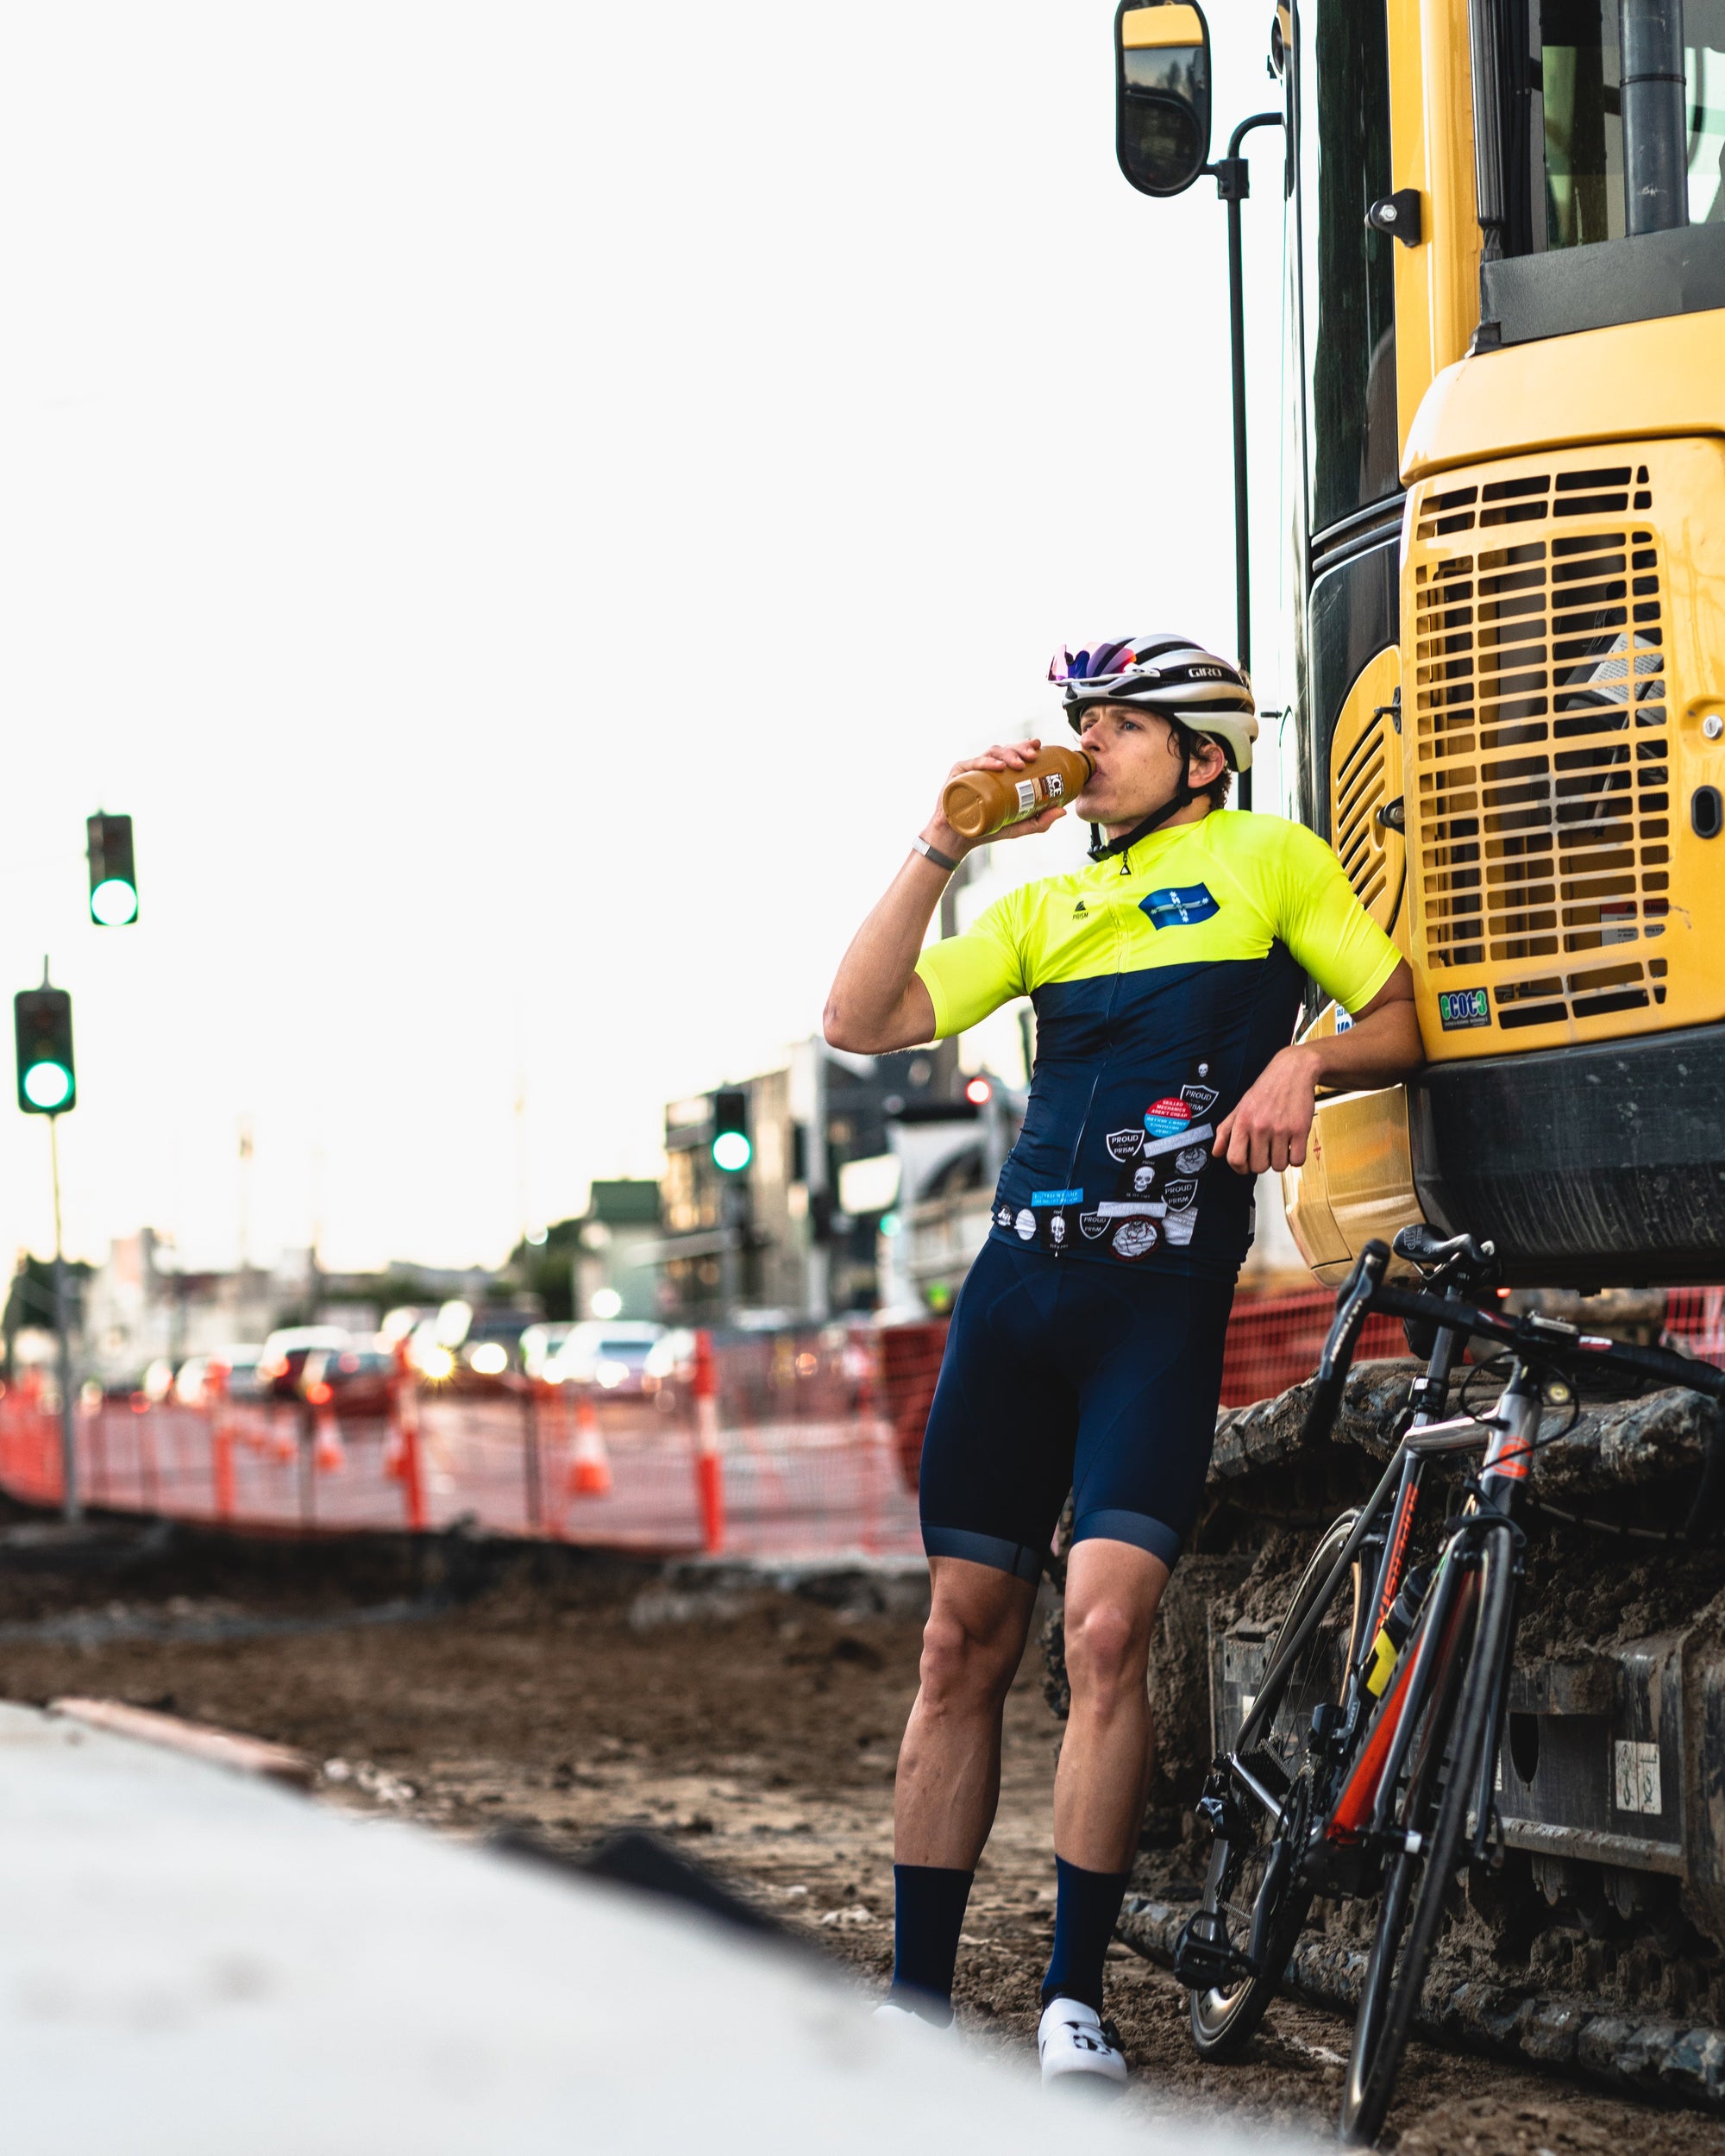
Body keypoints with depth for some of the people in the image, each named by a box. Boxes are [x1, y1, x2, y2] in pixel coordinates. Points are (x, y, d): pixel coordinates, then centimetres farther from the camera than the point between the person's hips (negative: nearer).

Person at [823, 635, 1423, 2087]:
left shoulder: (1269, 860, 8)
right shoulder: (1047, 906, 20)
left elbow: (1403, 1025, 5)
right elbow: (865, 1021, 10)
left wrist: (1303, 1059, -15)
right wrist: (945, 844, 4)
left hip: (1161, 1297, -5)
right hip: (1017, 1281, 5)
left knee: (1106, 1627, -18)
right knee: (964, 1642, 3)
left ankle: (1076, 1997, -10)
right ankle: (916, 1996, 8)